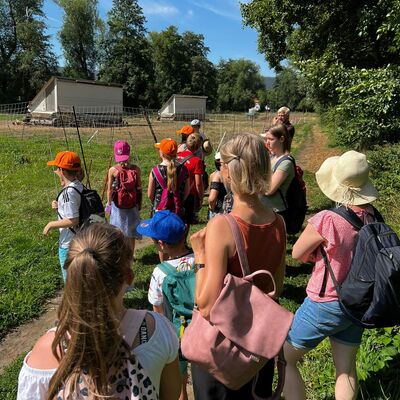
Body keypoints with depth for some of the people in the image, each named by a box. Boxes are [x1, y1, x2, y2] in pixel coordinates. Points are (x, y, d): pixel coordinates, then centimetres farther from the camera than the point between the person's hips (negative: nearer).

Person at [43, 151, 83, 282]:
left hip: (68, 243, -9)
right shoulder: (79, 186, 2)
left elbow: (73, 220, -27)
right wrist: (59, 206, 2)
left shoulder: (68, 192, -25)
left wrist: (51, 224, -14)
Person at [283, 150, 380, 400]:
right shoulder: (372, 217, -9)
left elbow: (297, 254, -13)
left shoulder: (326, 221, -28)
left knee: (284, 358, 13)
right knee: (346, 368, 22)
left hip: (326, 305, -6)